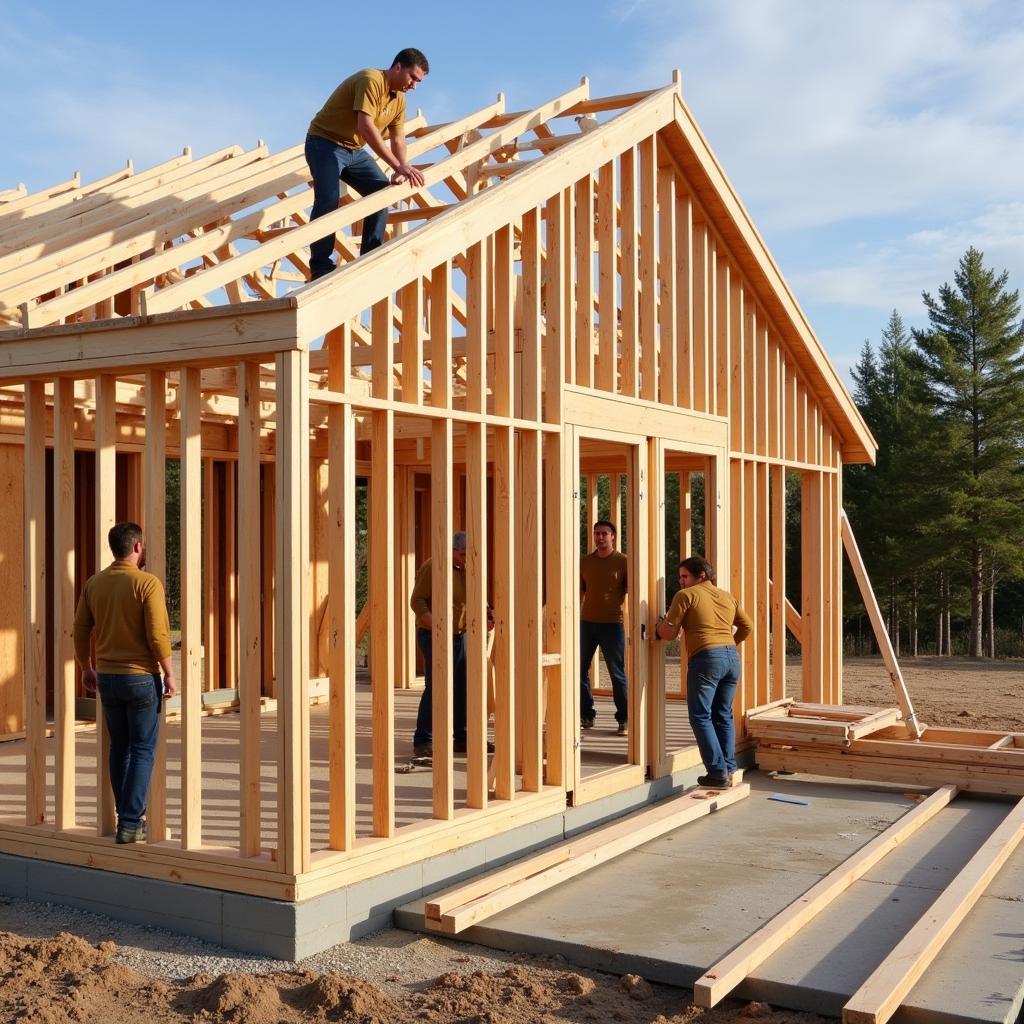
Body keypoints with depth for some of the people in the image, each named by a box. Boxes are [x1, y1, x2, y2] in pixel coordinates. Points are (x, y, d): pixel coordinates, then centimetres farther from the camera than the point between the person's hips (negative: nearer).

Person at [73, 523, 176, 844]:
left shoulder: (93, 583, 4)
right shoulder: (147, 583, -13)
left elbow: (80, 630, 8)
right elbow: (158, 634, -17)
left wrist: (87, 668, 21)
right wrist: (169, 674, -7)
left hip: (107, 676, 5)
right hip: (141, 677, -5)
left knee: (119, 748, 15)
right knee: (142, 750, 2)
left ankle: (129, 816, 23)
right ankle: (131, 824, -1)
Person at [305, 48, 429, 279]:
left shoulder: (399, 98, 7)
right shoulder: (371, 80, -22)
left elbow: (398, 140, 6)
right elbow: (366, 126, -33)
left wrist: (402, 171, -16)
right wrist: (398, 166, -37)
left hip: (354, 150, 9)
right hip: (325, 144, -9)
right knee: (328, 201, -23)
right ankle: (320, 268, -19)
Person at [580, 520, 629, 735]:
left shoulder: (623, 562, -2)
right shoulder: (585, 561, 10)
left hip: (612, 623, -4)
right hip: (586, 621, 4)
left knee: (617, 674, 0)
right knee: (579, 669, 6)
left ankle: (624, 719, 10)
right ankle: (586, 715, 18)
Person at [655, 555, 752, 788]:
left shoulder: (685, 595, 2)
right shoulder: (728, 597, 20)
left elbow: (670, 633, -1)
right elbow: (746, 626, 23)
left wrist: (658, 625, 19)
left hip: (706, 658, -6)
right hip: (732, 657, 7)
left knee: (701, 716, 0)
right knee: (723, 716, 15)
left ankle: (718, 772, -6)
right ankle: (729, 770, 13)